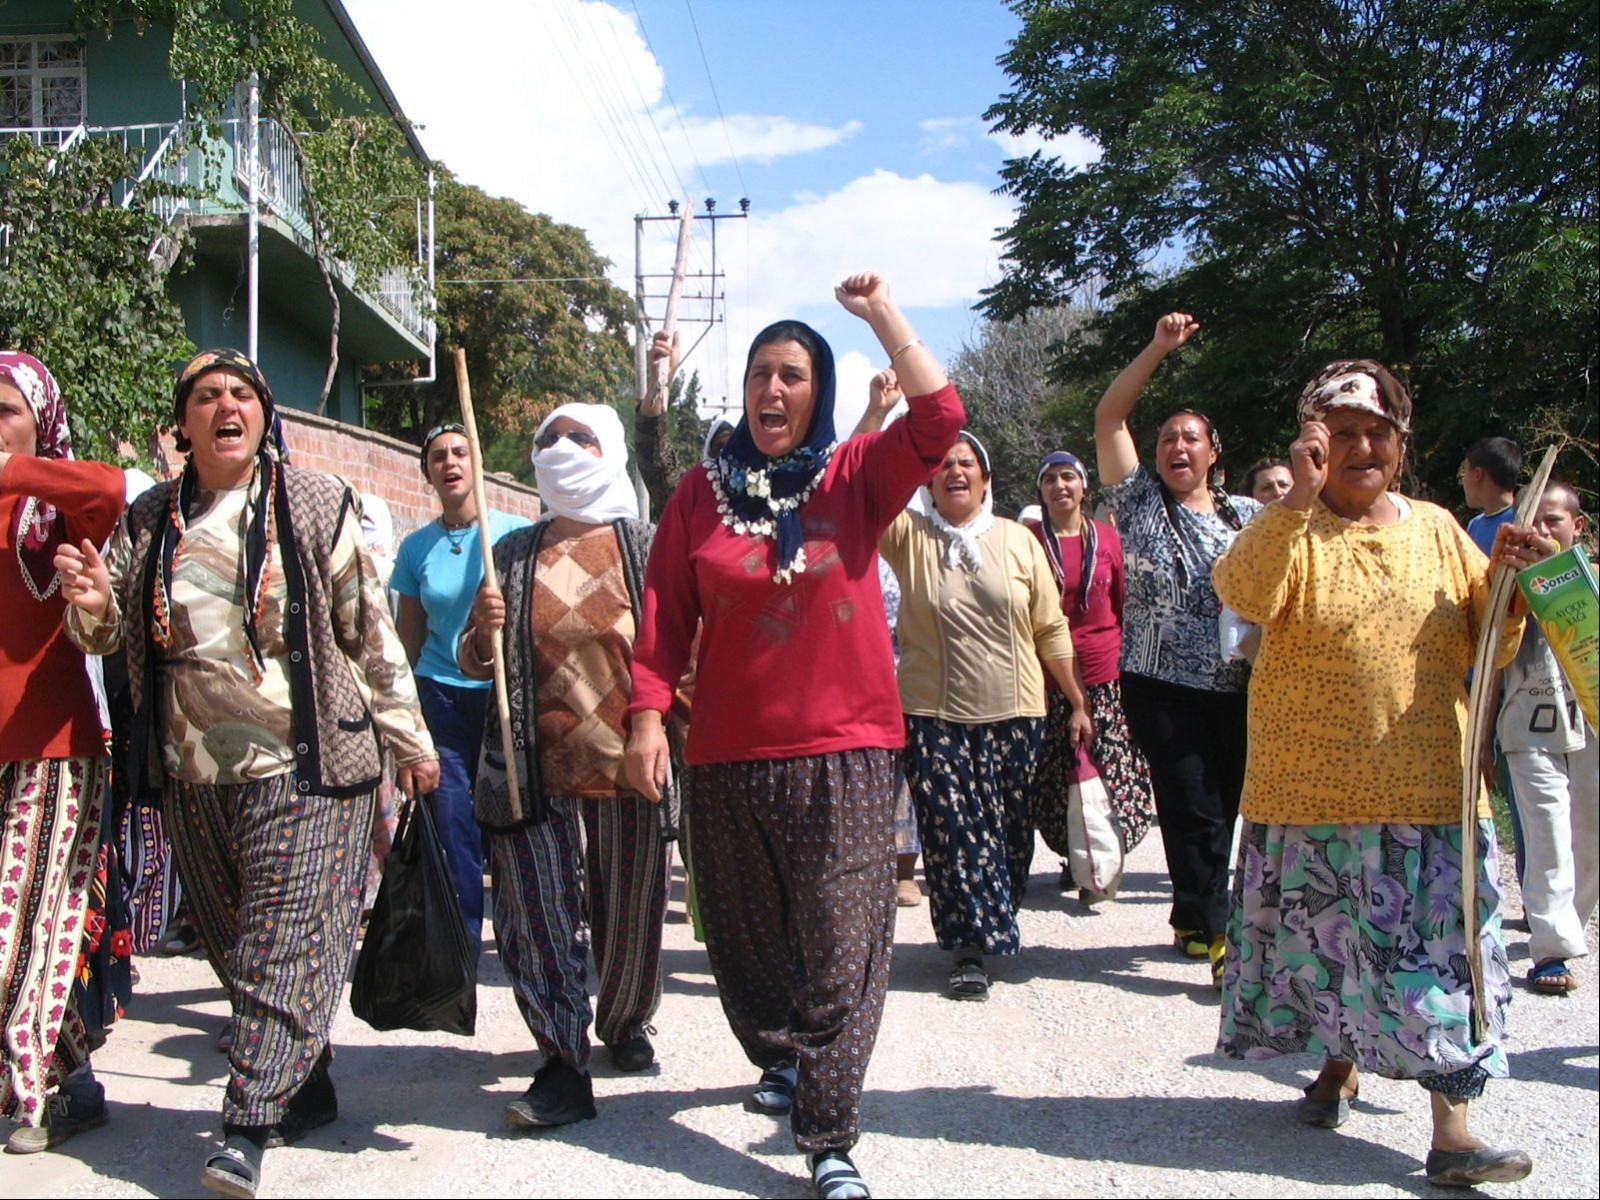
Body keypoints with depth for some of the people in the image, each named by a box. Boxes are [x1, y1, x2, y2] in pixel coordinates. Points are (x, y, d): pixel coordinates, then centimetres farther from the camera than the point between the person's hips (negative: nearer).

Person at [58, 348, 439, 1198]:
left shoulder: (317, 505, 2)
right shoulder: (148, 522, 11)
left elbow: (369, 629, 3)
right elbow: (106, 636, 15)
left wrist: (408, 738, 3)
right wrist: (92, 606, -9)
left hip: (301, 765, -4)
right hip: (192, 773, 4)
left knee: (286, 943, -9)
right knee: (235, 950, 10)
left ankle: (248, 1126, -7)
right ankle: (305, 1092, 25)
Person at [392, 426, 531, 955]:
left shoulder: (517, 533, -1)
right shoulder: (416, 546, 6)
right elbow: (409, 634, 13)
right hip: (441, 696, 2)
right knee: (452, 826, 1)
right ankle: (461, 940, 12)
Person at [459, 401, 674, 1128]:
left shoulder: (645, 546, 3)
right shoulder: (514, 552, 10)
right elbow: (475, 662, 14)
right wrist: (484, 631, -8)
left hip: (626, 762, -1)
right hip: (536, 767, 2)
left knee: (631, 915, 10)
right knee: (535, 917, -3)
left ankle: (625, 1022, 36)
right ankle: (563, 1066, 4)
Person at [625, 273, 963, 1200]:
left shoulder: (855, 477, 3)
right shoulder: (702, 492, 6)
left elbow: (940, 419, -12)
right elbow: (666, 615, 3)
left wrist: (881, 311, -10)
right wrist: (648, 717, -6)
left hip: (847, 750, -2)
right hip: (730, 752, 2)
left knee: (842, 950, -6)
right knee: (747, 934, 17)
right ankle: (783, 1060, 42)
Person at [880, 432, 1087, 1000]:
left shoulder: (1018, 540, 5)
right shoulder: (908, 535, 2)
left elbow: (1050, 628, 7)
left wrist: (1078, 702, 7)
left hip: (1013, 713, 1)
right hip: (933, 714, -1)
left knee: (1008, 829, 9)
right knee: (951, 830, -4)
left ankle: (991, 926, 30)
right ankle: (971, 949, 5)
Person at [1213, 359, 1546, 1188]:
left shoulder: (1437, 530, 10)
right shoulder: (1292, 529, -1)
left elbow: (1486, 650, 10)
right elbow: (1243, 594, -23)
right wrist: (1299, 497, -28)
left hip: (1429, 787, 2)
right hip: (1315, 790, -2)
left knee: (1437, 949, -2)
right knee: (1325, 937, 11)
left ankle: (1451, 1129, 1)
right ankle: (1340, 1065, 35)